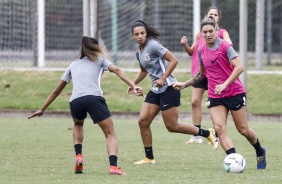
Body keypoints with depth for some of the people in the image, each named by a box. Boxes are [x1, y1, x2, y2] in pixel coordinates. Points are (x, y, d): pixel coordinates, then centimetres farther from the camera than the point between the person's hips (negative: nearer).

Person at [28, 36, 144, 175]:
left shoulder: (73, 65, 32)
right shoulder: (99, 60, 24)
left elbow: (57, 90, 36)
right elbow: (116, 70, 4)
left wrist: (42, 109, 43)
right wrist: (133, 86, -8)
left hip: (75, 101, 3)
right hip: (94, 98, -3)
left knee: (78, 124, 36)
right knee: (110, 134, 2)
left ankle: (78, 156, 15)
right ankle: (113, 167, -23)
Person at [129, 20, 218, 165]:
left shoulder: (153, 45, -14)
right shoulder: (139, 51, 12)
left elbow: (173, 60, -17)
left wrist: (163, 79, -21)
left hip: (168, 88, -8)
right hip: (155, 90, 8)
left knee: (172, 126, -6)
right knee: (143, 121, -2)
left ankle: (208, 134, 9)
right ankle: (149, 158, 7)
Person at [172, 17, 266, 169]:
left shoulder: (225, 46, -11)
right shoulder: (201, 51, 7)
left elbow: (239, 67, -22)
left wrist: (225, 84, -31)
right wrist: (185, 84, 19)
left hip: (235, 92, -5)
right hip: (215, 97, 5)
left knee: (243, 129, 4)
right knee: (219, 128, -16)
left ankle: (260, 152, 31)